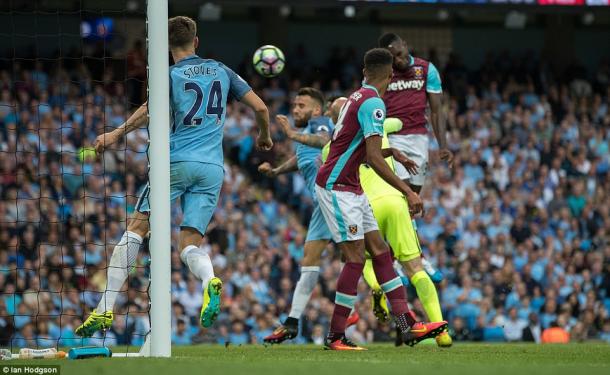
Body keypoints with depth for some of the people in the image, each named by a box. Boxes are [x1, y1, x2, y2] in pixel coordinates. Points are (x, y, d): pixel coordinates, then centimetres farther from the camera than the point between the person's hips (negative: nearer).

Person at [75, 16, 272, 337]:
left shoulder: (172, 75, 1)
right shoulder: (221, 71, 15)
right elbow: (260, 107, 16)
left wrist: (117, 134, -22)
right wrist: (265, 137, 34)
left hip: (177, 162, -4)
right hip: (212, 167, 4)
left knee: (136, 229, 2)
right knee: (190, 245, 4)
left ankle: (105, 310, -6)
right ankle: (209, 281, -32)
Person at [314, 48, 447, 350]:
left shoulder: (359, 97, 14)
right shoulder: (373, 102, -16)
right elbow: (374, 158, -22)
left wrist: (391, 152, 17)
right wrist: (407, 192, -21)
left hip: (350, 187, 10)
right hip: (336, 186, -10)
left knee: (380, 251, 5)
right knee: (356, 257, -10)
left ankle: (407, 325, 1)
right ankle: (335, 335, -5)